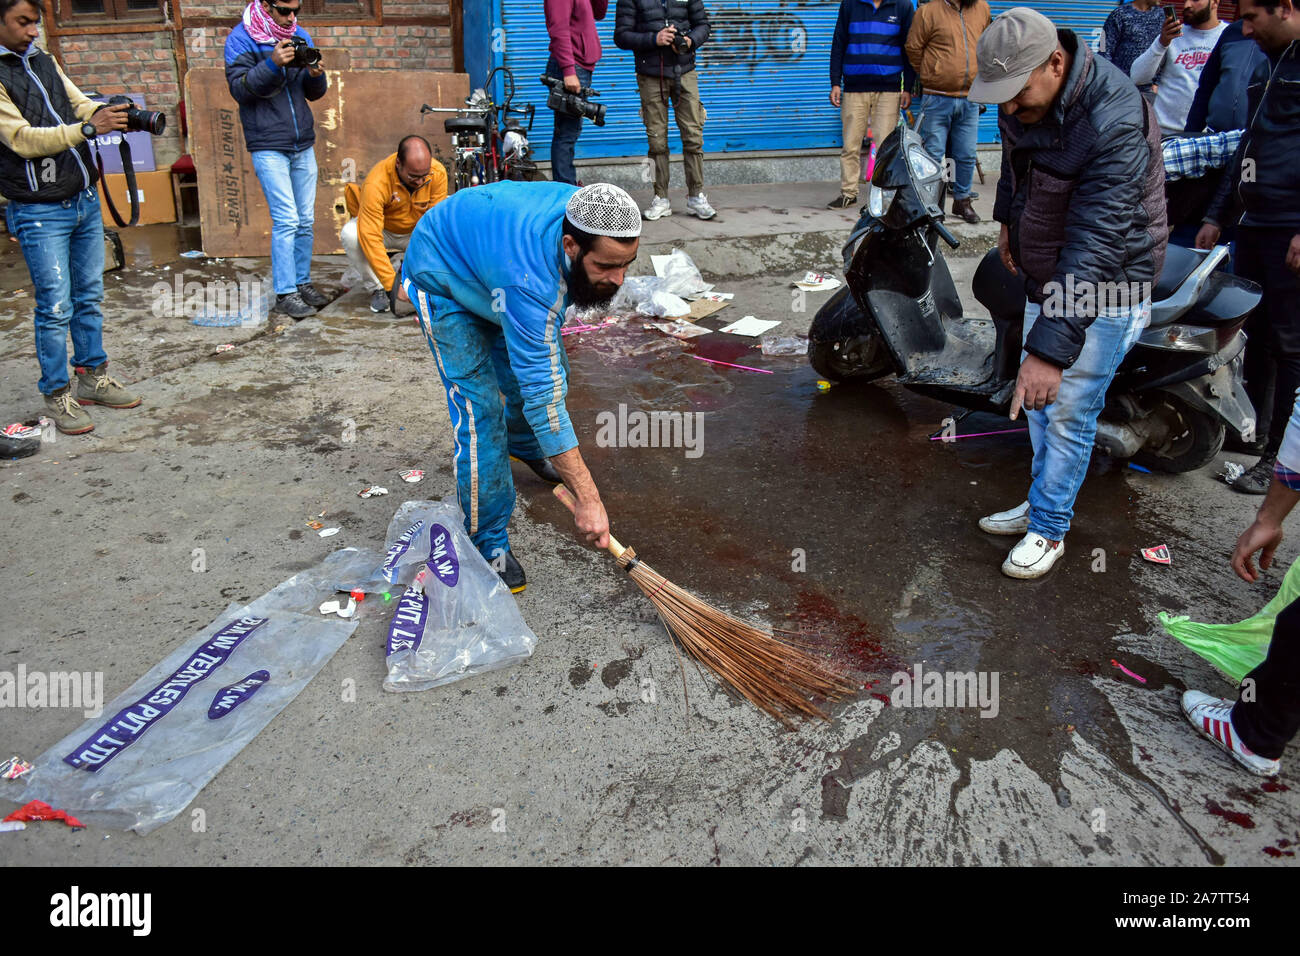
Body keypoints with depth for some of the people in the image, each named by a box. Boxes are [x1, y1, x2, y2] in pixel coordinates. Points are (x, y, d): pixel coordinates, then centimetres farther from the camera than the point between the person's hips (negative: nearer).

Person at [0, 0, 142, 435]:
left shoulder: (43, 61, 12)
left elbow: (79, 102, 9)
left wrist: (114, 113, -14)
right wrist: (88, 128, -28)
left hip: (85, 200, 7)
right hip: (39, 212, -7)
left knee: (89, 296, 13)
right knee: (55, 308, -3)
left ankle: (93, 378, 25)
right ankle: (56, 396, 9)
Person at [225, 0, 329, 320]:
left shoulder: (300, 36, 11)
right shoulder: (241, 38, -4)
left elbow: (315, 94, 13)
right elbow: (238, 88, -14)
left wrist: (316, 75, -10)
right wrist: (272, 64, -26)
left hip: (303, 144, 5)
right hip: (268, 146, -5)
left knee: (305, 220, 8)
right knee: (286, 220, -10)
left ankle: (302, 282, 19)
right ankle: (285, 294, -5)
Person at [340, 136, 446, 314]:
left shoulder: (438, 173, -26)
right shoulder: (376, 183, -35)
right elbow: (371, 237, -39)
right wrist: (391, 282, -44)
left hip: (416, 231, 3)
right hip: (381, 229, -2)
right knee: (349, 234, -35)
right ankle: (376, 288, -13)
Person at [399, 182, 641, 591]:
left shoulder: (592, 220, -25)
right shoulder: (527, 282, -45)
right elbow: (542, 397, -44)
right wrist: (587, 499, -43)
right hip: (443, 276, -7)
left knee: (550, 370, 13)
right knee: (480, 408, -16)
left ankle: (524, 446, 47)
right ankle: (487, 542, -2)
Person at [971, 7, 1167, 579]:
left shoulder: (1114, 124, -32)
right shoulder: (1024, 101, -6)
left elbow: (1095, 246, -37)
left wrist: (1051, 348, -41)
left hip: (1106, 285, -8)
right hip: (1045, 275, 8)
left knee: (1067, 410, -3)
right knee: (1038, 397, 16)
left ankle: (1049, 529, 14)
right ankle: (1044, 502, 33)